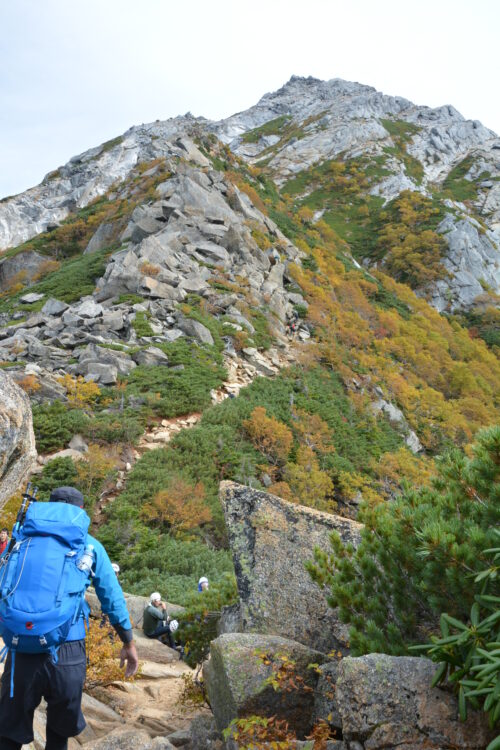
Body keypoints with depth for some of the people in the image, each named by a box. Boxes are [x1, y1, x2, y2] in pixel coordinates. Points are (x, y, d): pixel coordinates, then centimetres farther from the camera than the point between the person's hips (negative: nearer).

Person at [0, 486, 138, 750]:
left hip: (22, 646, 1)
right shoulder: (90, 545, 6)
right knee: (61, 729, 21)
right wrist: (128, 644, 17)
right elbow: (113, 599, 8)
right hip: (67, 649, -1)